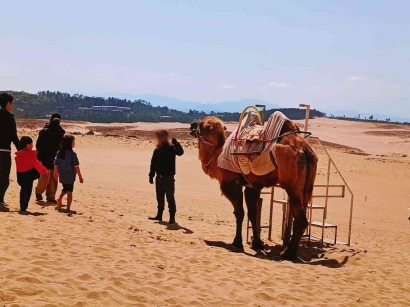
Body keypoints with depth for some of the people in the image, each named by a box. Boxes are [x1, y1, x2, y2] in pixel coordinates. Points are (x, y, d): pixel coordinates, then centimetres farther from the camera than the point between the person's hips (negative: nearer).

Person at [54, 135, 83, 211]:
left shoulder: (59, 153, 0)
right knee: (69, 192, 5)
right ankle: (68, 208, 7)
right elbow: (76, 166, -16)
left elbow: (55, 165, 6)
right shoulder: (72, 154, -16)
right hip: (70, 176, -5)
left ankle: (60, 199, 4)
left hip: (62, 176, 5)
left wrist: (55, 173, 21)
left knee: (65, 189, 26)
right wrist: (80, 176, -10)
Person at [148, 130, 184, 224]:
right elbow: (153, 164, 14)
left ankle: (172, 217, 2)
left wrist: (175, 143, -38)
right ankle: (159, 215, 26)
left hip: (168, 177, -6)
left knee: (170, 198, -3)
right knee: (160, 197, 15)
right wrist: (151, 175, 12)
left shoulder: (171, 148, -9)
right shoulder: (157, 150, 8)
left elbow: (180, 152, -29)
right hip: (159, 177, 6)